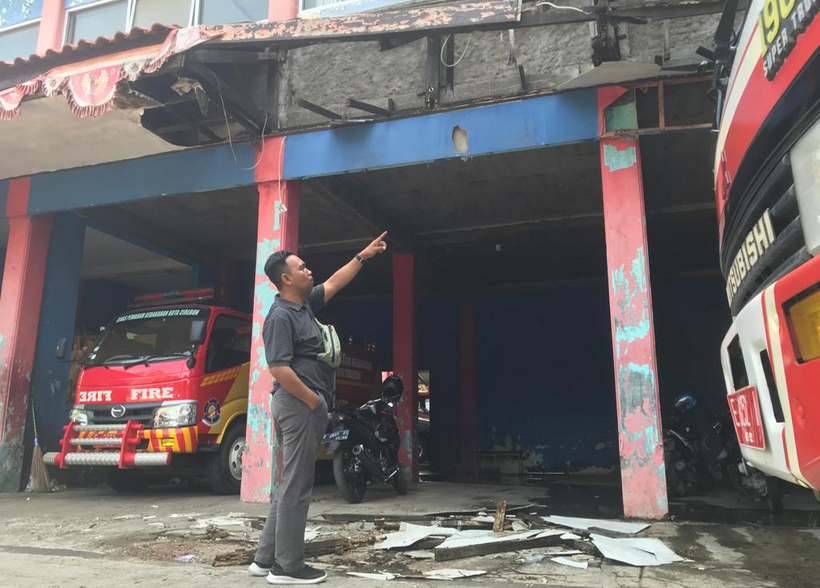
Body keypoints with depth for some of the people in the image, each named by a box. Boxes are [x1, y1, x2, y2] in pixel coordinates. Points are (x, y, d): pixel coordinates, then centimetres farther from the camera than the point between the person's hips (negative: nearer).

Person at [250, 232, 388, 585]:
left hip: (305, 405, 10)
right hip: (299, 405, -10)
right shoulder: (281, 316, -15)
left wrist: (364, 255, 27)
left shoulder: (305, 304, 13)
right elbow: (278, 368, -22)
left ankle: (266, 558, 22)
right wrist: (314, 400, -16)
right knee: (296, 487, -3)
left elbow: (333, 284, 26)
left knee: (291, 484, 14)